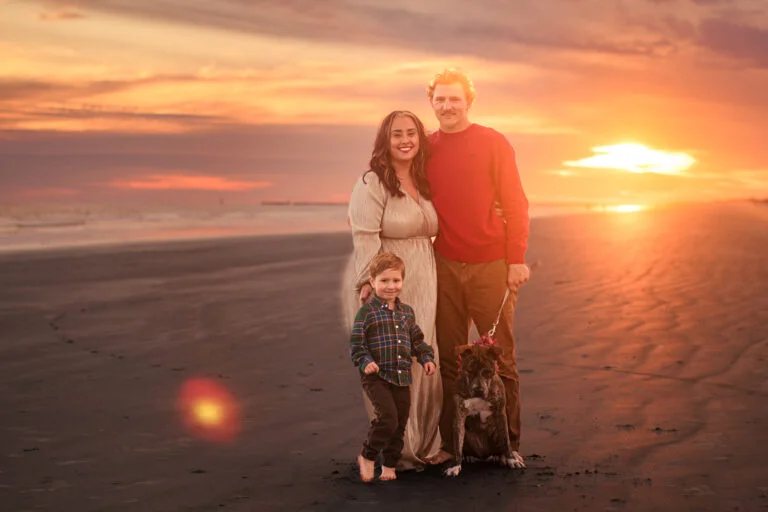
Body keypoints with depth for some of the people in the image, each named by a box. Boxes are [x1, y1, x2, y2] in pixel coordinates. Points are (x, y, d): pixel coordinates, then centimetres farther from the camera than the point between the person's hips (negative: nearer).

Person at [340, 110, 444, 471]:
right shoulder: (371, 184, -10)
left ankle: (421, 446, 23)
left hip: (420, 289, 7)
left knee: (423, 366, 9)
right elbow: (366, 239, -17)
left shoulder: (422, 184, 14)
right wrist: (371, 286, -24)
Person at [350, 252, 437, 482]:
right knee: (387, 417, -19)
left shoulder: (407, 312, 13)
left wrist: (427, 358, 7)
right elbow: (356, 343, -7)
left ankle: (389, 464, 24)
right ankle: (367, 457, 2)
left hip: (402, 377, 6)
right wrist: (365, 362, -22)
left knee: (400, 423, 8)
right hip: (376, 376, -6)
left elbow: (417, 340, 22)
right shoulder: (367, 311, -4)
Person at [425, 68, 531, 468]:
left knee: (501, 357, 1)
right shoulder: (427, 148, 9)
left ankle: (509, 444, 10)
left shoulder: (493, 143, 0)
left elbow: (515, 203, -1)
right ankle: (448, 443, 11)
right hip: (445, 266, 3)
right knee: (448, 358, 4)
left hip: (491, 265, -3)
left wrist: (517, 259, -7)